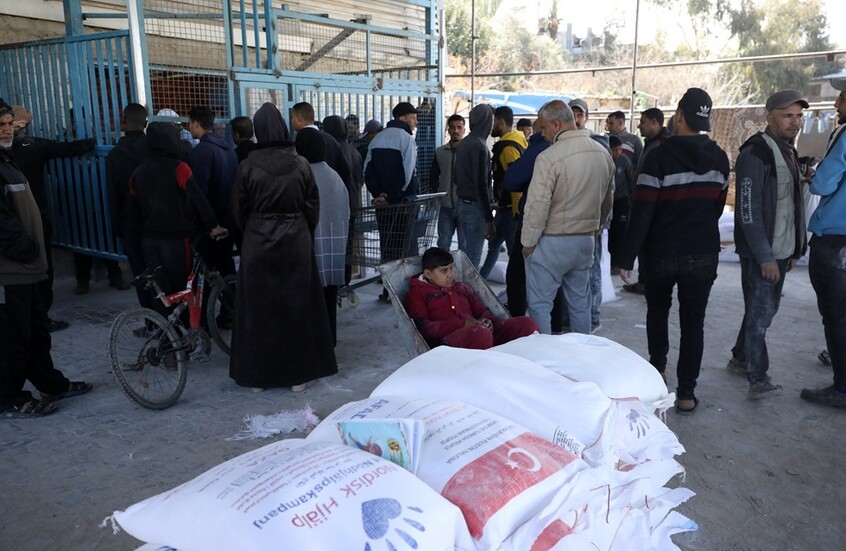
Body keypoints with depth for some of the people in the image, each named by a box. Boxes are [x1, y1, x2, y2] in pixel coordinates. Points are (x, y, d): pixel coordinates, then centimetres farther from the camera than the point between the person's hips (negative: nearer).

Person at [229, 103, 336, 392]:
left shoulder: (248, 166, -8)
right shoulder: (300, 164, -5)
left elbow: (239, 209, 0)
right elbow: (312, 206, 0)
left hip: (258, 243, 0)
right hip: (296, 241, 1)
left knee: (259, 307, 9)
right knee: (297, 304, 9)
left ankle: (258, 373, 19)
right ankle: (299, 373, 16)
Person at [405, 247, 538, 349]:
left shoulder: (463, 288, 33)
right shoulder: (417, 293, 13)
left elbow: (482, 310, 32)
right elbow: (423, 328, -1)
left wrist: (487, 320, 4)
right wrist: (462, 323, -13)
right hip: (446, 340, -6)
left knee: (527, 324, -19)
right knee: (481, 333, -41)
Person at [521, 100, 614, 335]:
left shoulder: (549, 157, -18)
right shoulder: (603, 153, 4)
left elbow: (537, 206, -18)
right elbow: (607, 200, 13)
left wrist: (528, 243, -7)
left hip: (551, 242, -7)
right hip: (586, 240, 7)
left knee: (539, 304, 4)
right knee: (580, 302, 17)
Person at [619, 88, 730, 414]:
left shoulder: (660, 156, -15)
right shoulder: (719, 159, 1)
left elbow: (641, 212, -18)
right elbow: (717, 206, 10)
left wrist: (627, 258, -14)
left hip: (662, 253, -2)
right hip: (703, 254, 3)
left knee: (658, 311, 21)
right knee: (693, 321, 6)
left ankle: (657, 370, 30)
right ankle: (686, 392, 7)